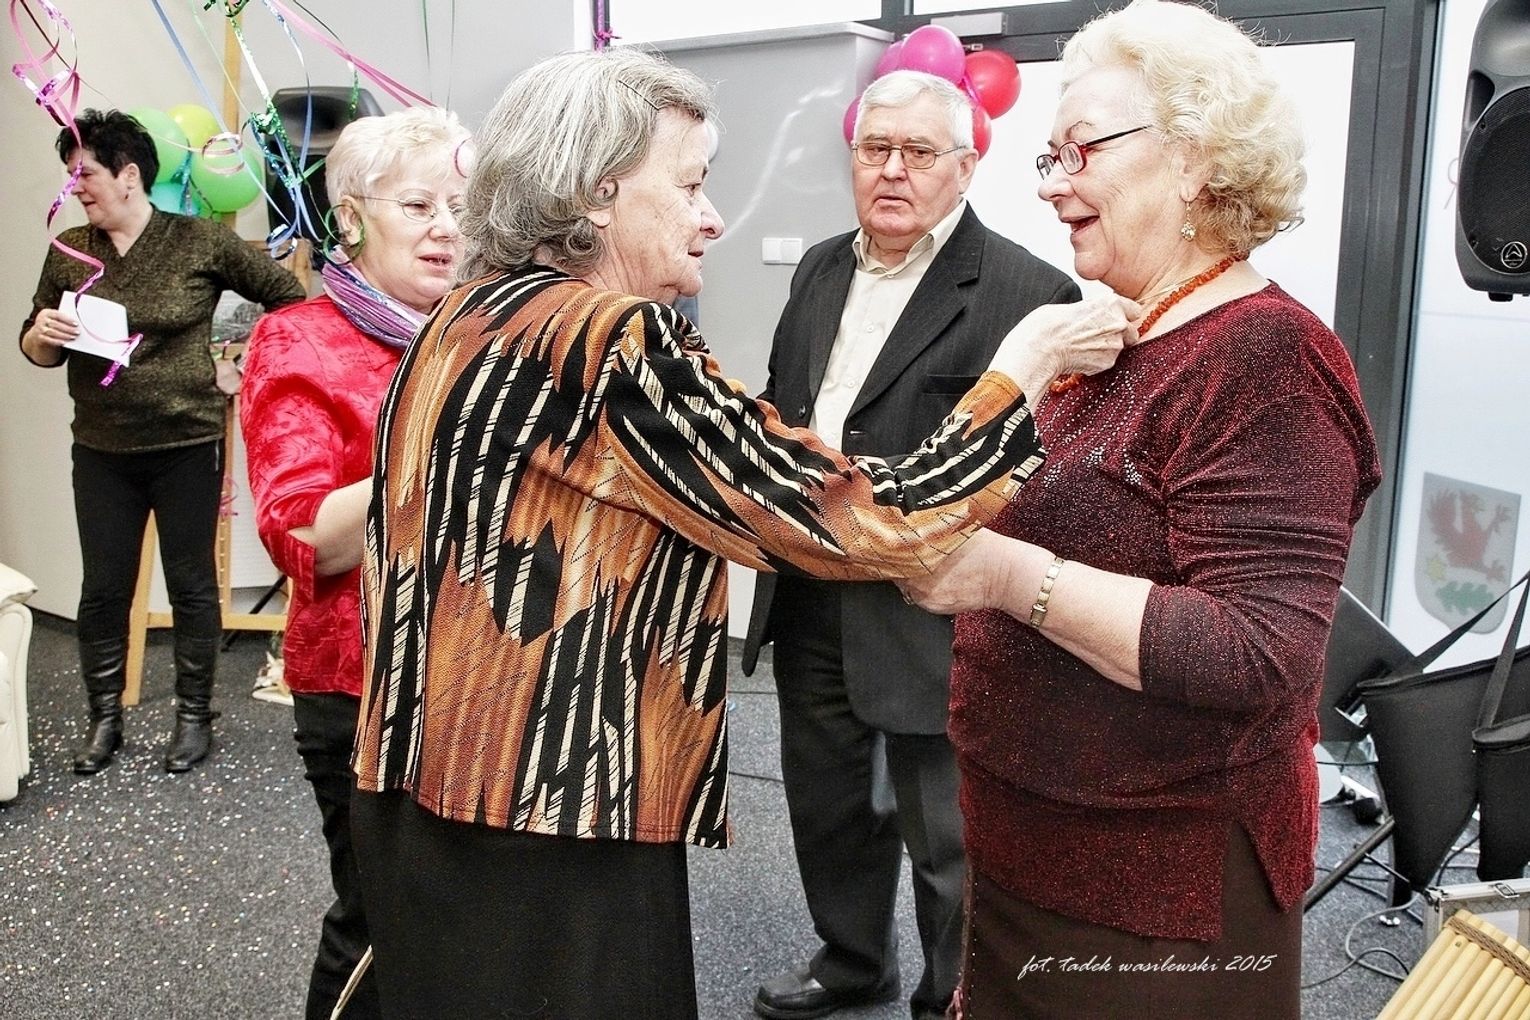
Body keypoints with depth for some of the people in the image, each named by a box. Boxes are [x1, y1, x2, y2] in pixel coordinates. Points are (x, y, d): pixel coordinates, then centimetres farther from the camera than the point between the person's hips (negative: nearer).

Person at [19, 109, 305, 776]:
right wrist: (43, 334, -11)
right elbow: (38, 349, 11)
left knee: (192, 584, 7)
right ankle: (105, 718, 23)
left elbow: (285, 293, 3)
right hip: (102, 452, 3)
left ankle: (194, 715, 21)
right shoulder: (68, 252, 5)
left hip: (188, 446, -3)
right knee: (103, 588, 8)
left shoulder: (201, 242, -6)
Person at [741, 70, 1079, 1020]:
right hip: (810, 595, 8)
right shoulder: (821, 269, 11)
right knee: (826, 802, 23)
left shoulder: (1026, 292, -14)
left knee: (947, 838, 9)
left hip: (927, 612, -7)